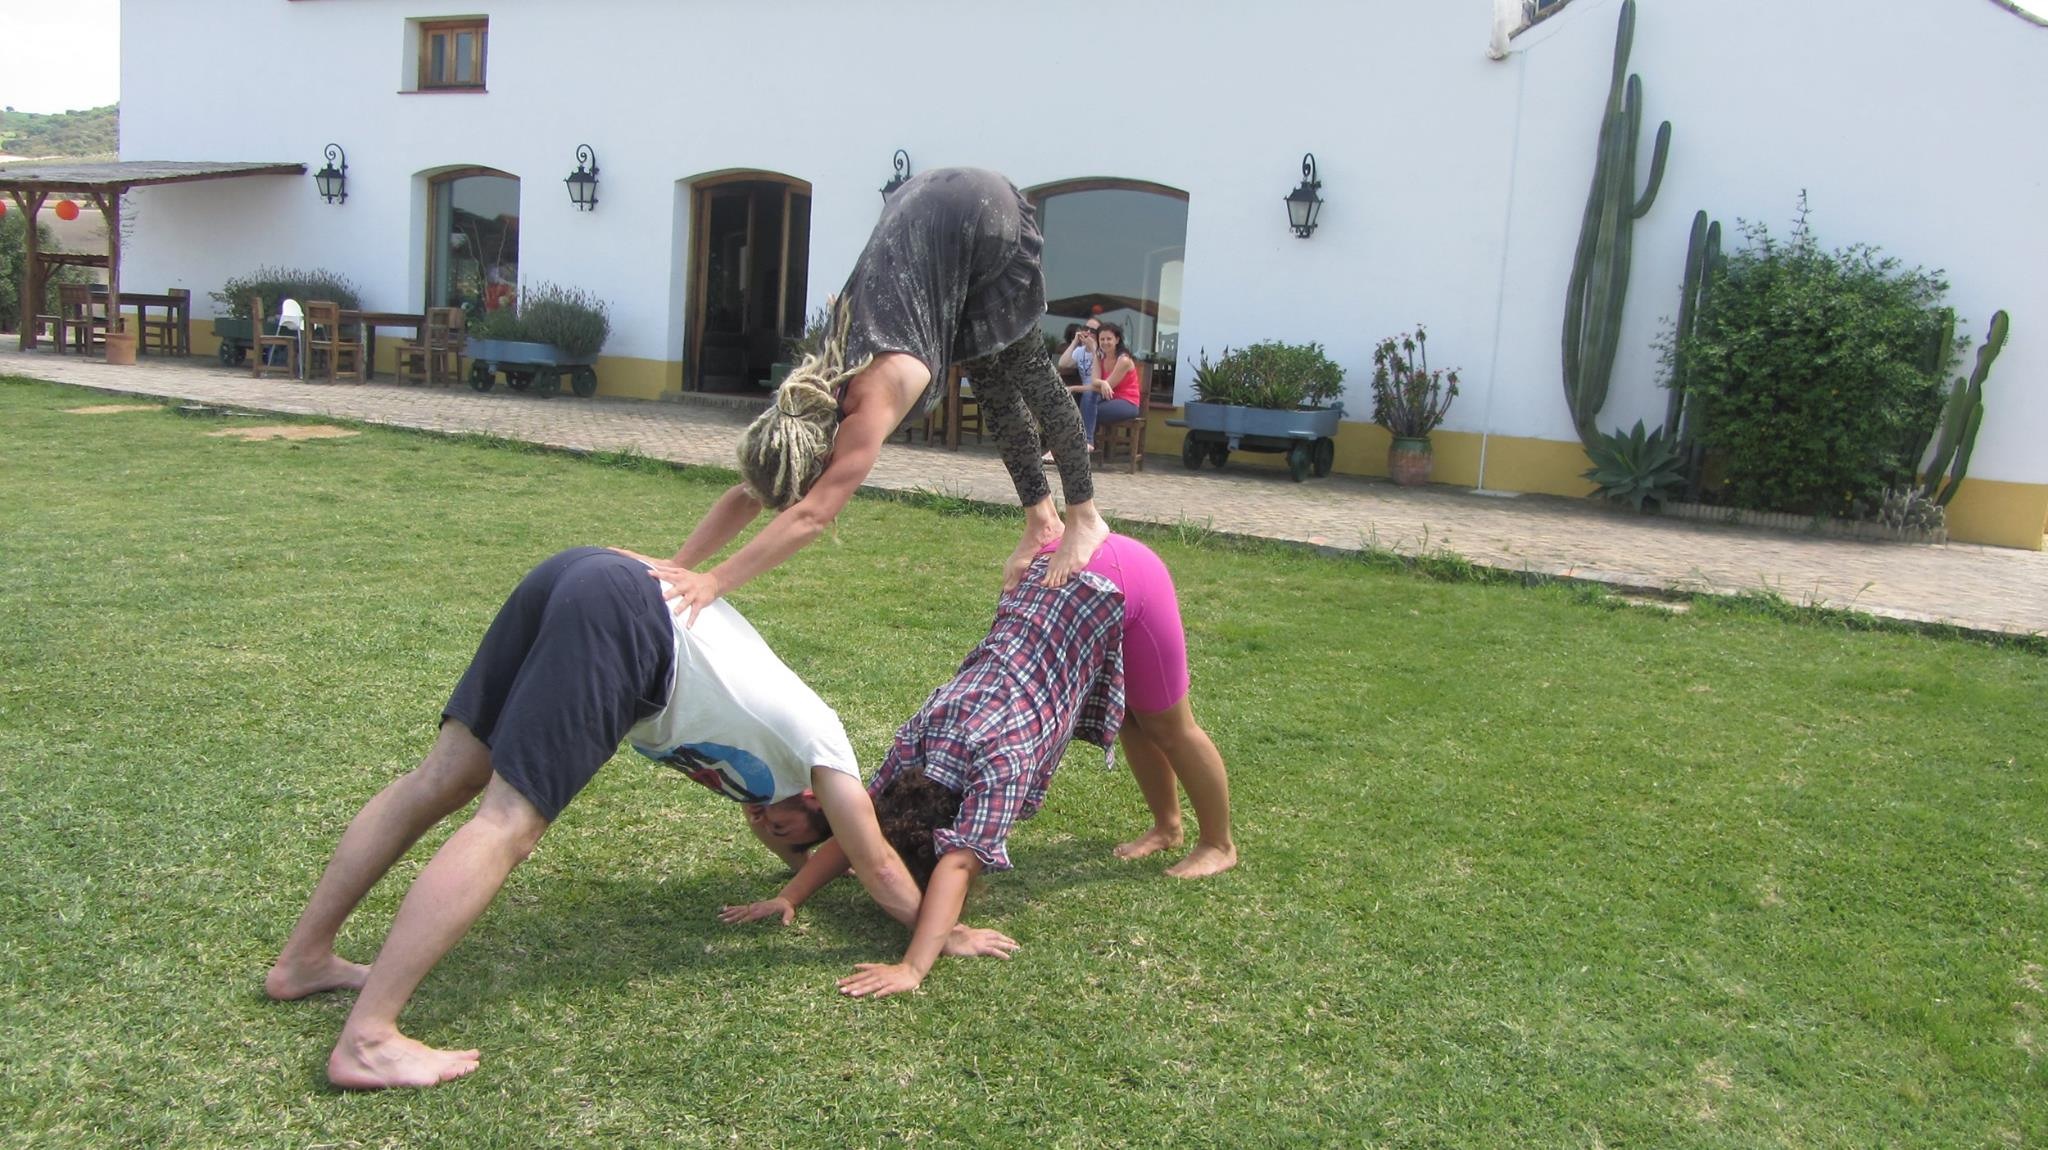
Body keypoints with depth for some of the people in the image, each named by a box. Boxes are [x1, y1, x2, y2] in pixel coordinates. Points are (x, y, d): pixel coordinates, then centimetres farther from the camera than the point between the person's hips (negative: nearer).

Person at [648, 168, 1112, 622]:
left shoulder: (878, 396, -34)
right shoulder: (809, 397, -13)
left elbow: (810, 515, -39)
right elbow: (747, 495, -7)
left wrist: (714, 582, -42)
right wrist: (678, 567, -17)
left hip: (983, 214, -6)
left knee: (1027, 370, 2)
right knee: (992, 381, 12)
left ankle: (1084, 518, 13)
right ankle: (1042, 520, 23)